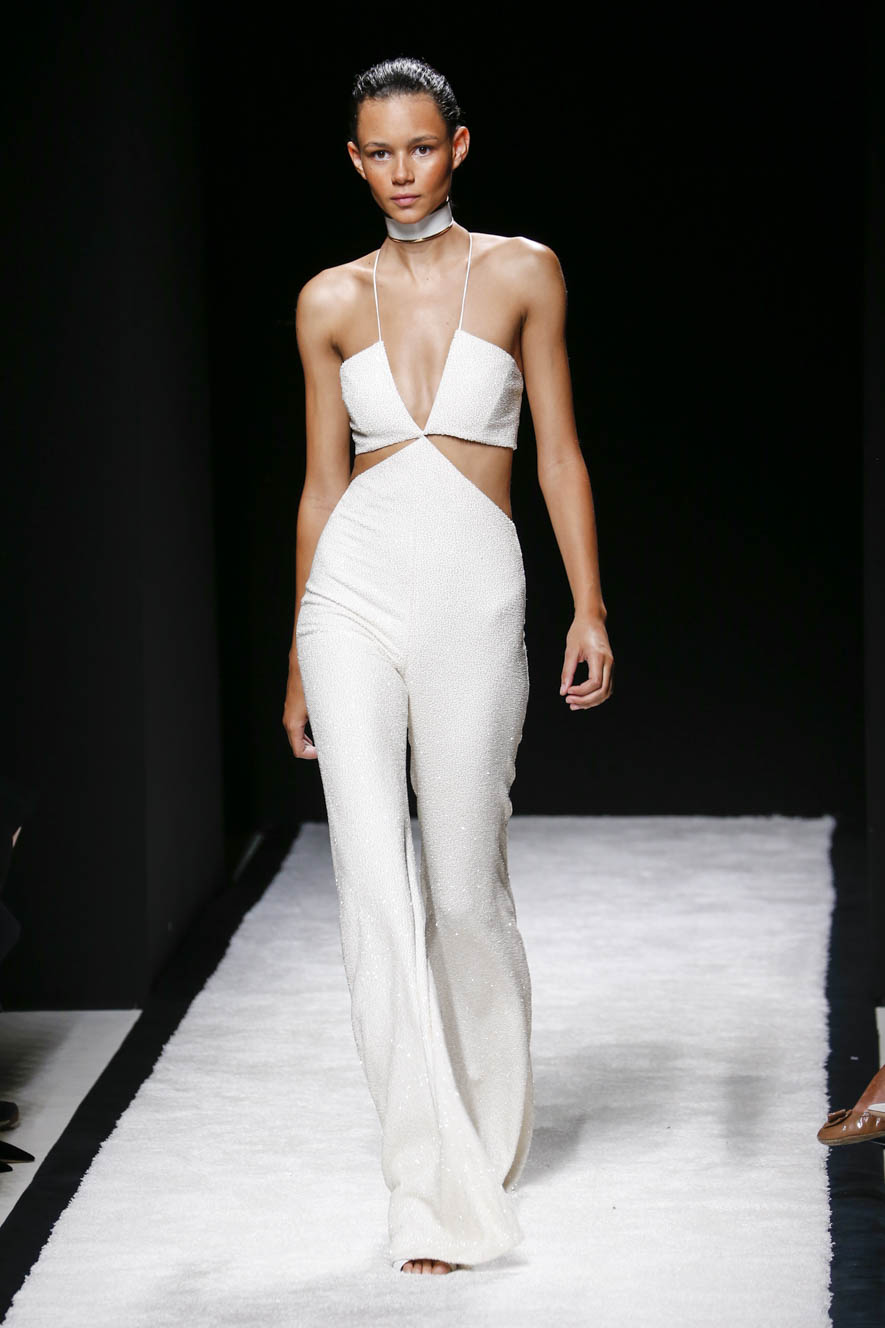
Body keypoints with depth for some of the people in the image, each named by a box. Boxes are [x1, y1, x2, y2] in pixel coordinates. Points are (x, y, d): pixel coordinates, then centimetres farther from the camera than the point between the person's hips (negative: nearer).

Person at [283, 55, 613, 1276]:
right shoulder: (331, 302, 9)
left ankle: (492, 1131, 32)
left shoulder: (521, 273, 4)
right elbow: (323, 481, 13)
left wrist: (590, 608, -3)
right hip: (354, 593, 1)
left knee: (465, 887, 5)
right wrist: (300, 655, 14)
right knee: (376, 887, -10)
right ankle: (439, 1193, -8)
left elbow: (559, 453, 4)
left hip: (474, 598, -1)